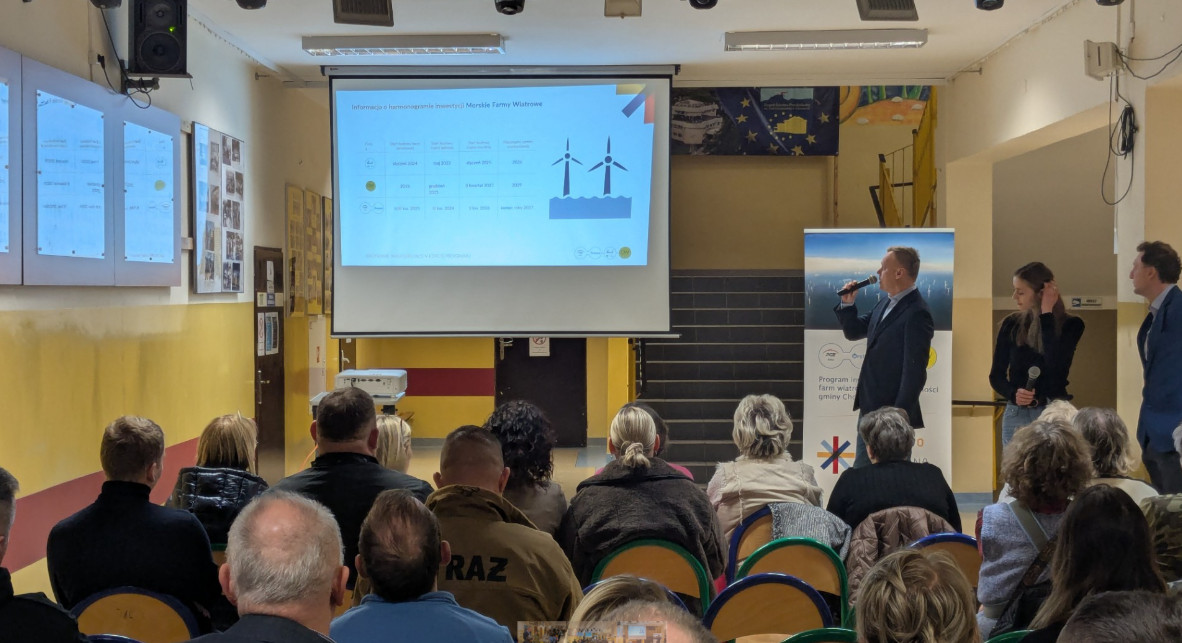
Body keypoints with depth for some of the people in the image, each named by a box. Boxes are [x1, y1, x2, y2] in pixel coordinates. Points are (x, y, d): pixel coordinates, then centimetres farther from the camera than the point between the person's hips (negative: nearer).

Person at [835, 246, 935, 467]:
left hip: (893, 410, -9)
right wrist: (847, 304, 2)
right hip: (870, 408, 9)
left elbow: (914, 372, -21)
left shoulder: (917, 313, -18)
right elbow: (853, 331, 20)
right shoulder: (884, 304, 10)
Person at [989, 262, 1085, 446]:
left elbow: (1055, 366, -20)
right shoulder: (1011, 324, 4)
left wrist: (1046, 314, -15)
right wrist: (1013, 394, -15)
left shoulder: (1070, 325, -3)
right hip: (1016, 414, 3)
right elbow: (996, 375, 7)